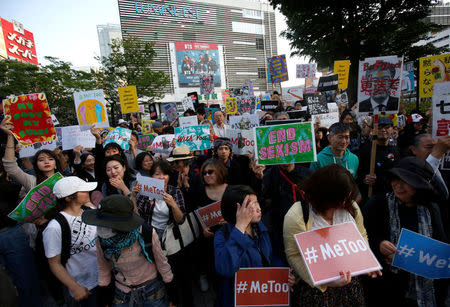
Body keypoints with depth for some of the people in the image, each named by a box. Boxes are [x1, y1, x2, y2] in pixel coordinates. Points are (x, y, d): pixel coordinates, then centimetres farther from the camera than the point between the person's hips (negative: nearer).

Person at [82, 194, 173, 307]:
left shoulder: (148, 234, -25)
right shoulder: (102, 241, -17)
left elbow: (161, 262, -10)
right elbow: (103, 268, 2)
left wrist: (170, 286, 1)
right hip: (122, 297, 2)